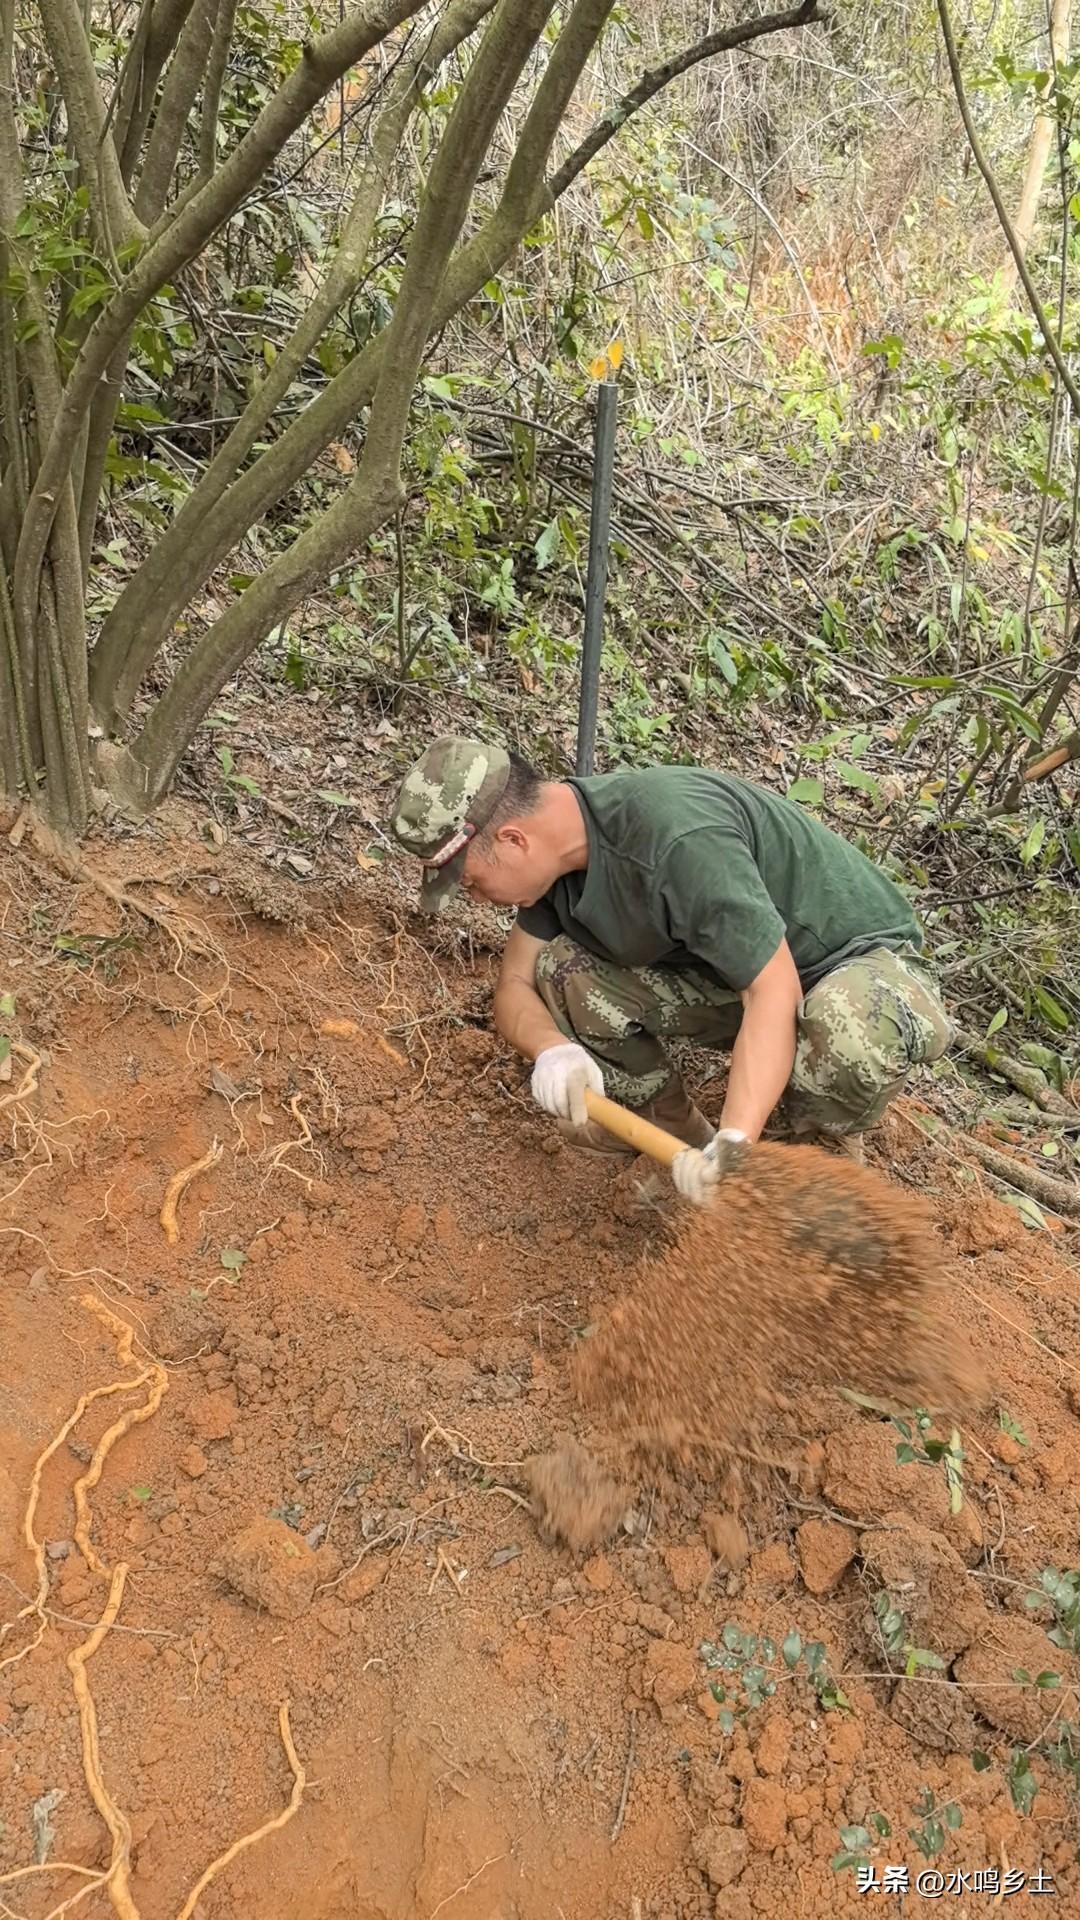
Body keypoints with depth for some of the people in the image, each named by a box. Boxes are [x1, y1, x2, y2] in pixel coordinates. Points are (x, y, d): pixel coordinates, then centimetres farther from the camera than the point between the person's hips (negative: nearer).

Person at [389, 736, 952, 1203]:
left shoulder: (678, 838, -35)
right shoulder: (557, 843, -9)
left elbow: (773, 991, -36)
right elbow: (515, 984, -6)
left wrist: (734, 1145, -45)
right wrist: (552, 1050, -29)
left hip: (857, 952, -6)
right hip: (725, 968, 7)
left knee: (850, 1031, -43)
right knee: (559, 972, -15)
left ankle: (827, 1144, -6)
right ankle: (684, 1144, 2)